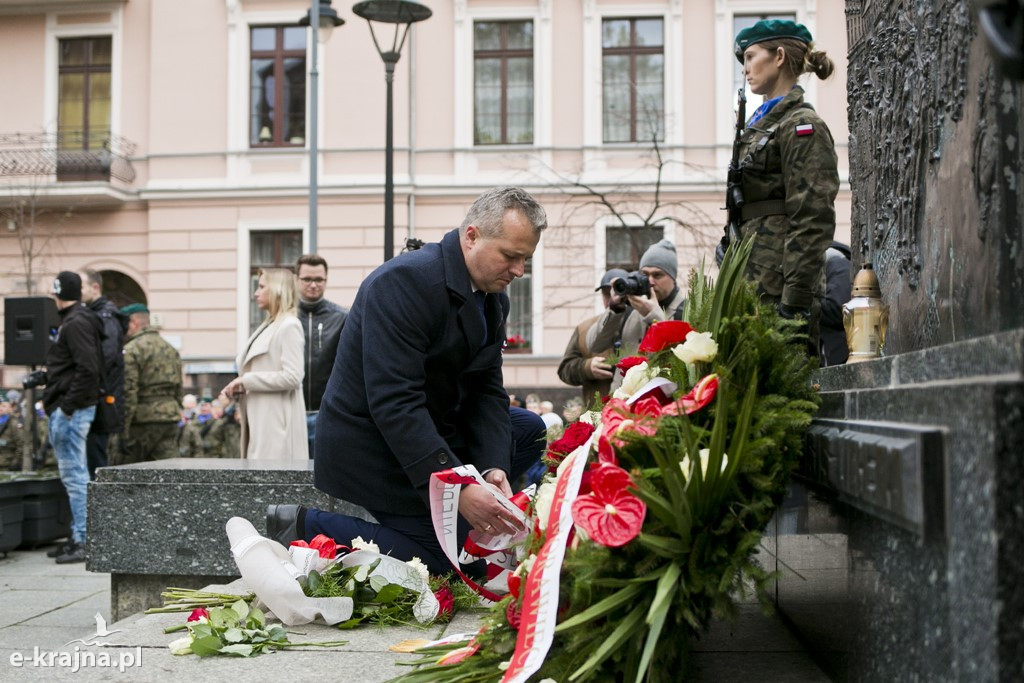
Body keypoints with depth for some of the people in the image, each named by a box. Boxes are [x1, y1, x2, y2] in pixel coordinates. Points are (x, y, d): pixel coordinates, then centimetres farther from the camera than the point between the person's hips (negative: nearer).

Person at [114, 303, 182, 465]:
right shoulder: (171, 350, 16)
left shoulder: (131, 350, -10)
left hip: (142, 421, -6)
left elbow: (128, 393, -15)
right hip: (170, 419, 7)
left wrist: (124, 433, -14)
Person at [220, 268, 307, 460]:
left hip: (277, 421, -8)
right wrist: (239, 388, 5)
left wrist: (246, 380, -12)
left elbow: (292, 377, -17)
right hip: (260, 421, 8)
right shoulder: (267, 327, 17)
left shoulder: (289, 326, -8)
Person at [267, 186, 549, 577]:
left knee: (530, 431, 10)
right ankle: (305, 529, -3)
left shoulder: (494, 300, 2)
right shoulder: (405, 281, -26)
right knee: (445, 559, -11)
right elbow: (395, 401, -32)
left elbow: (487, 390, 1)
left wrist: (492, 468, -17)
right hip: (371, 442, -9)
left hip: (433, 426, 9)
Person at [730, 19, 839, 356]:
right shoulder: (761, 123, 21)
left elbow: (813, 222, -14)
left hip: (779, 288, -9)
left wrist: (795, 303, -19)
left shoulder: (802, 125, -6)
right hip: (754, 284, 9)